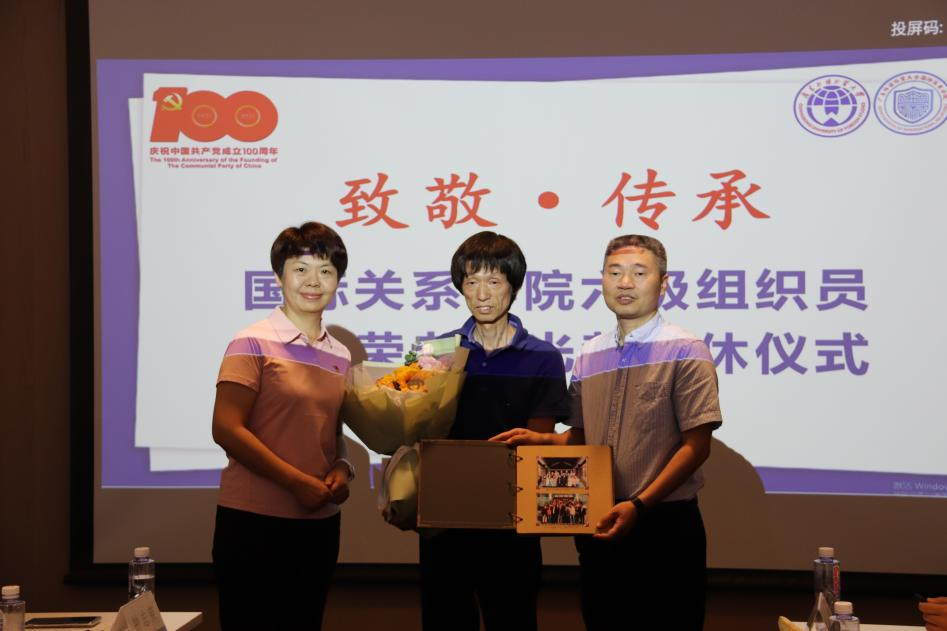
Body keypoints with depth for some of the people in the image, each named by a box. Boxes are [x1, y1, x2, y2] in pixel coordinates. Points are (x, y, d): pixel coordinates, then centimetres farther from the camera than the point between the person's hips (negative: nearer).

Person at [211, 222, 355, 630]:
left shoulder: (340, 356, 12)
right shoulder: (253, 344, -6)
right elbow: (226, 429, -14)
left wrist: (341, 471, -2)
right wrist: (296, 481, -20)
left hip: (319, 521, 6)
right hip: (254, 520, -6)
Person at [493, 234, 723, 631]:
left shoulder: (685, 352, -6)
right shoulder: (588, 356, 11)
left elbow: (696, 446, -12)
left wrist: (638, 505, -20)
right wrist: (538, 440, -2)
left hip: (664, 525, -5)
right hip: (599, 527, 5)